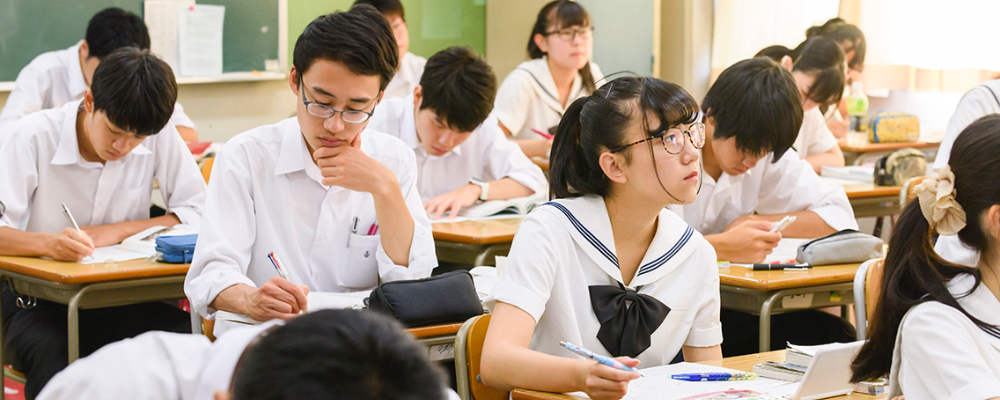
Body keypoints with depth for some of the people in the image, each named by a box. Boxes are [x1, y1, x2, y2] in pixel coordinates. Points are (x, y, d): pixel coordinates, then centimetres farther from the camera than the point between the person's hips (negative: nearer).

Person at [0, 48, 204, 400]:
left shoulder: (160, 137, -6)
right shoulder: (35, 136, -12)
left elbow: (199, 214, -6)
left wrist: (118, 230, -15)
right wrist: (49, 243, -37)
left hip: (119, 296, 3)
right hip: (39, 300, -2)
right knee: (54, 362, -36)